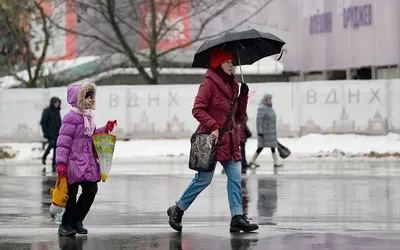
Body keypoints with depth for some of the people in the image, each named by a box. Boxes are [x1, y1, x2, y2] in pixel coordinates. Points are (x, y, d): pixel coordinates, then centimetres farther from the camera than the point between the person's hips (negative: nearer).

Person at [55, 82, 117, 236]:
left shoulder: (88, 117, 15)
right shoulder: (71, 117, -14)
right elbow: (63, 141, -18)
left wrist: (105, 130, 13)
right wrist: (61, 163, -22)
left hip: (88, 162, 9)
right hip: (74, 162, -9)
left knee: (91, 189, 6)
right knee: (71, 193, -2)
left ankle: (77, 221, 18)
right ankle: (66, 224, 7)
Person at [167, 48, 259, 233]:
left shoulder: (232, 86, 15)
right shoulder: (209, 84, -8)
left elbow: (238, 115, 18)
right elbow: (197, 110, -16)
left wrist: (243, 96, 4)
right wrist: (213, 126, -24)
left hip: (230, 140, 8)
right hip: (212, 139, -7)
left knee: (235, 177, -1)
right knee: (204, 178, -2)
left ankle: (237, 218, -2)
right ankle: (177, 210, 14)